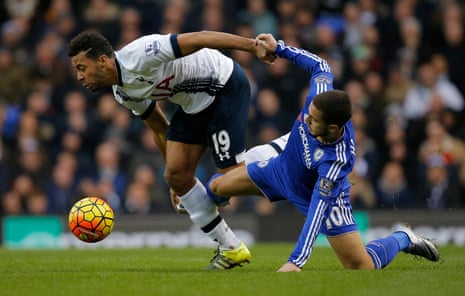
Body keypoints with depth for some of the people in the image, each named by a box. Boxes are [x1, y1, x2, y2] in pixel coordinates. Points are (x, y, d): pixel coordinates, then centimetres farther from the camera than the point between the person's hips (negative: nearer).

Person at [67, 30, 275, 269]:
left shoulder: (138, 56, -27)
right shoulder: (122, 93, 2)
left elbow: (198, 39, -28)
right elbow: (159, 128, 16)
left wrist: (255, 46, -30)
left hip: (225, 86, -9)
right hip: (193, 103, 9)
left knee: (232, 176, -15)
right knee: (176, 175, 1)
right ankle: (230, 249, 9)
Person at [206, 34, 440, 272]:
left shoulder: (336, 160, -44)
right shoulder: (320, 97, -32)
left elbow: (317, 210, -43)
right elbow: (320, 66, -8)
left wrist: (296, 261, -46)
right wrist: (279, 48, -8)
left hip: (325, 193, -6)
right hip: (283, 168, 6)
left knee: (362, 266, -10)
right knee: (217, 186, 6)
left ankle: (401, 239, 21)